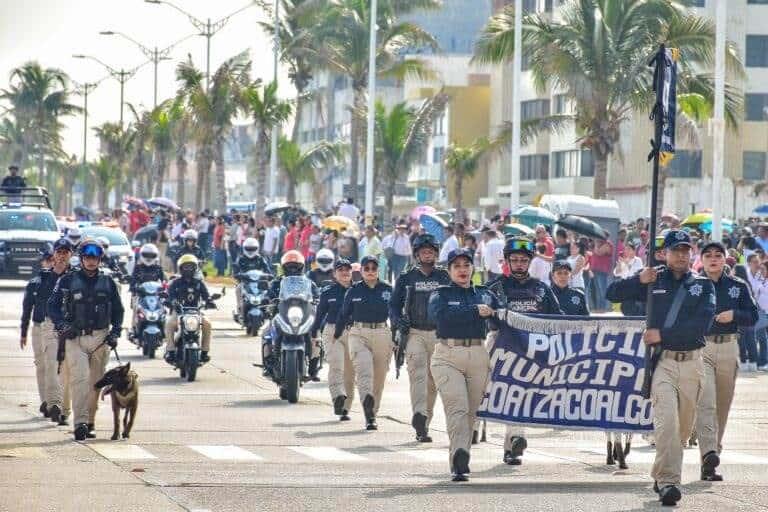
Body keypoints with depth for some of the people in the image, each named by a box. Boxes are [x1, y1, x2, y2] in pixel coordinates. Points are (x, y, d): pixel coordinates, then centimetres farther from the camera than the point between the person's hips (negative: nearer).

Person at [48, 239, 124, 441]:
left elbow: (118, 310, 19)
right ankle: (80, 422, -22)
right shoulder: (68, 281, 4)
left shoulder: (108, 283, 11)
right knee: (79, 378, -17)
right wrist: (62, 326, -10)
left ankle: (90, 422, 15)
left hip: (100, 338, 3)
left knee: (95, 382, 6)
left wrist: (115, 333, 6)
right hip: (75, 337, -3)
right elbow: (53, 305, 5)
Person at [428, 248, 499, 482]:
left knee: (471, 411, 4)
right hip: (447, 356, -3)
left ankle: (459, 461, 12)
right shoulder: (441, 295, 8)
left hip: (478, 356, 3)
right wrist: (475, 311, -11)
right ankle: (460, 457, -33)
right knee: (457, 407, -18)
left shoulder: (485, 295, 18)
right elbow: (441, 315, -13)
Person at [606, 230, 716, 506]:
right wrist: (639, 280, -10)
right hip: (662, 360, -2)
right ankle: (667, 481, -24)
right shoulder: (654, 281, 9)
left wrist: (663, 334, -13)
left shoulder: (703, 285, 9)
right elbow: (613, 294, 7)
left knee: (684, 426, 7)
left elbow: (702, 324, -6)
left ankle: (662, 476, 23)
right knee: (667, 419, -18)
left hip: (691, 361, 2)